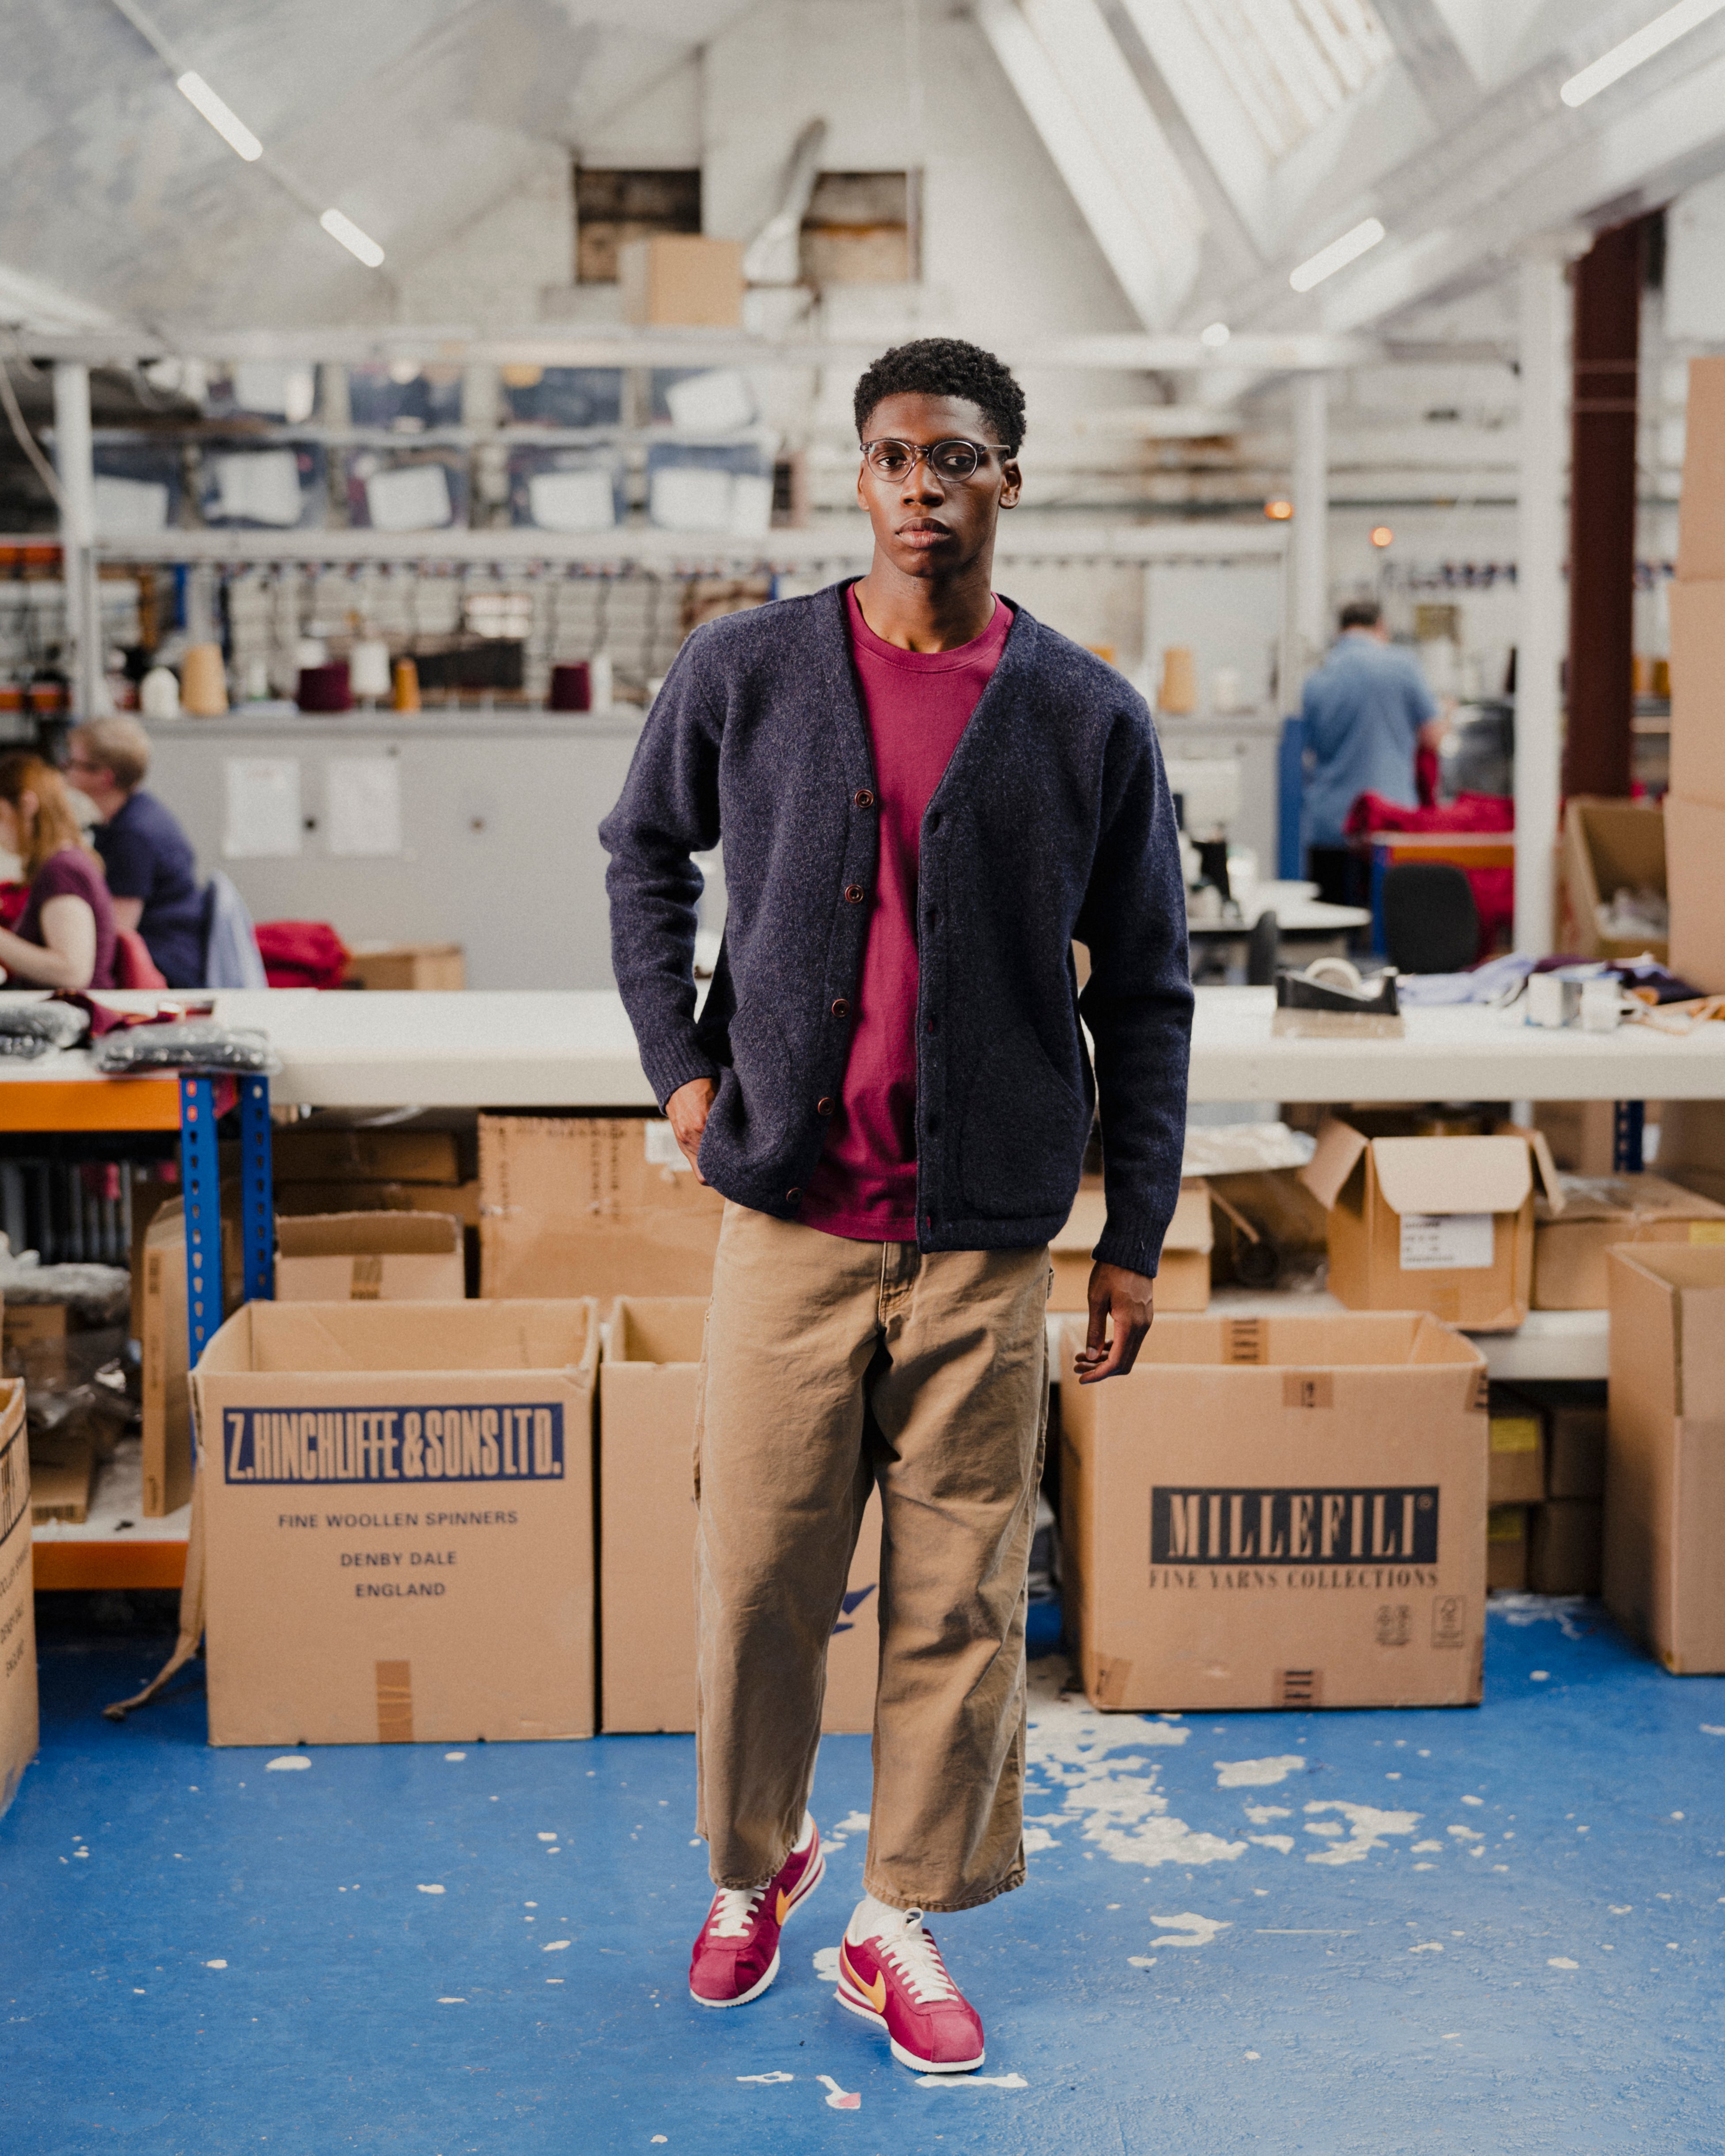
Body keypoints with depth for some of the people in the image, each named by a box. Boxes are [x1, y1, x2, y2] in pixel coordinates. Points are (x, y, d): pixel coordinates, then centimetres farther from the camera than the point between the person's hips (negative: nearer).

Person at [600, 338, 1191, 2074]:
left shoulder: (1087, 719, 0)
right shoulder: (744, 673, 0)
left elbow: (1143, 993, 5)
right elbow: (644, 852, 17)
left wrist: (1138, 1233, 2)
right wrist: (677, 1061, 6)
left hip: (986, 1233, 0)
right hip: (789, 1214, 0)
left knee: (961, 1599, 6)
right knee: (756, 1573, 7)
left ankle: (901, 1923, 24)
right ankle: (750, 1867, 33)